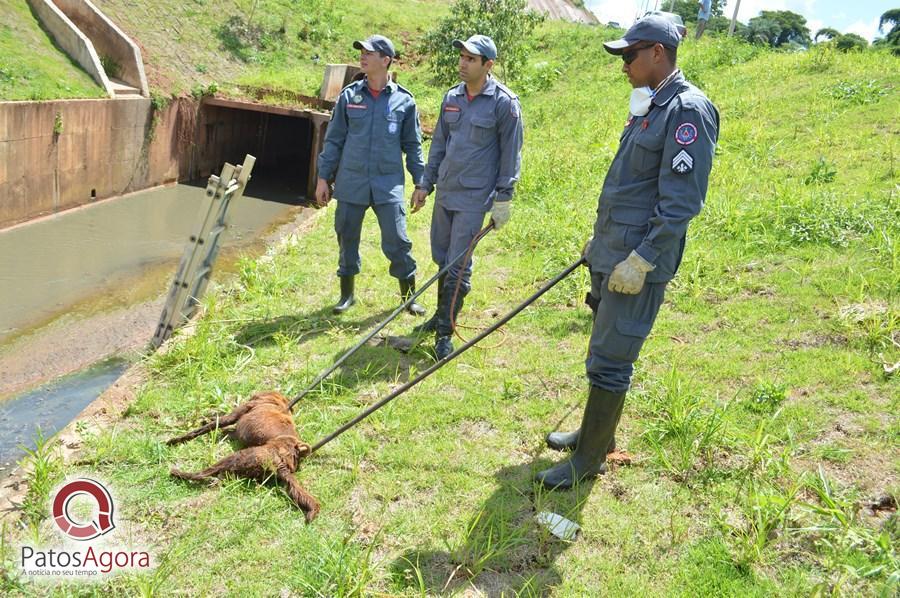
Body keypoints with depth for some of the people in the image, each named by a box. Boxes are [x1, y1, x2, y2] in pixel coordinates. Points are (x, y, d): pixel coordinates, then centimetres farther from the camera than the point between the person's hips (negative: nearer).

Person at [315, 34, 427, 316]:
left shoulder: (404, 100, 1)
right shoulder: (349, 95, 3)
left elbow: (413, 145, 7)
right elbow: (333, 140, 7)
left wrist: (421, 182, 4)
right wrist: (323, 177, 4)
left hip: (388, 185, -2)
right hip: (351, 183, 2)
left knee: (397, 242, -3)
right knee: (347, 239, 10)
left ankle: (409, 295, 15)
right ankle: (347, 294, 27)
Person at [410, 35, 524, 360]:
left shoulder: (504, 102, -10)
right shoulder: (452, 97, 8)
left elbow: (511, 154, -7)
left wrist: (503, 198, -9)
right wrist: (425, 183, 14)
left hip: (474, 196, -6)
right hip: (444, 191, 6)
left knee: (458, 265, -5)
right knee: (441, 257, 15)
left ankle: (445, 332, 3)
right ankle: (441, 315, 32)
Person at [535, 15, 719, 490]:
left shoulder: (688, 111, -15)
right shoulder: (649, 107, 15)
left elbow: (681, 202, -21)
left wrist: (642, 261, -22)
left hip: (637, 263, -9)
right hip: (611, 254, 9)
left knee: (609, 361, -2)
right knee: (606, 350, 18)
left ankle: (590, 459, 10)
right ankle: (596, 433, 34)